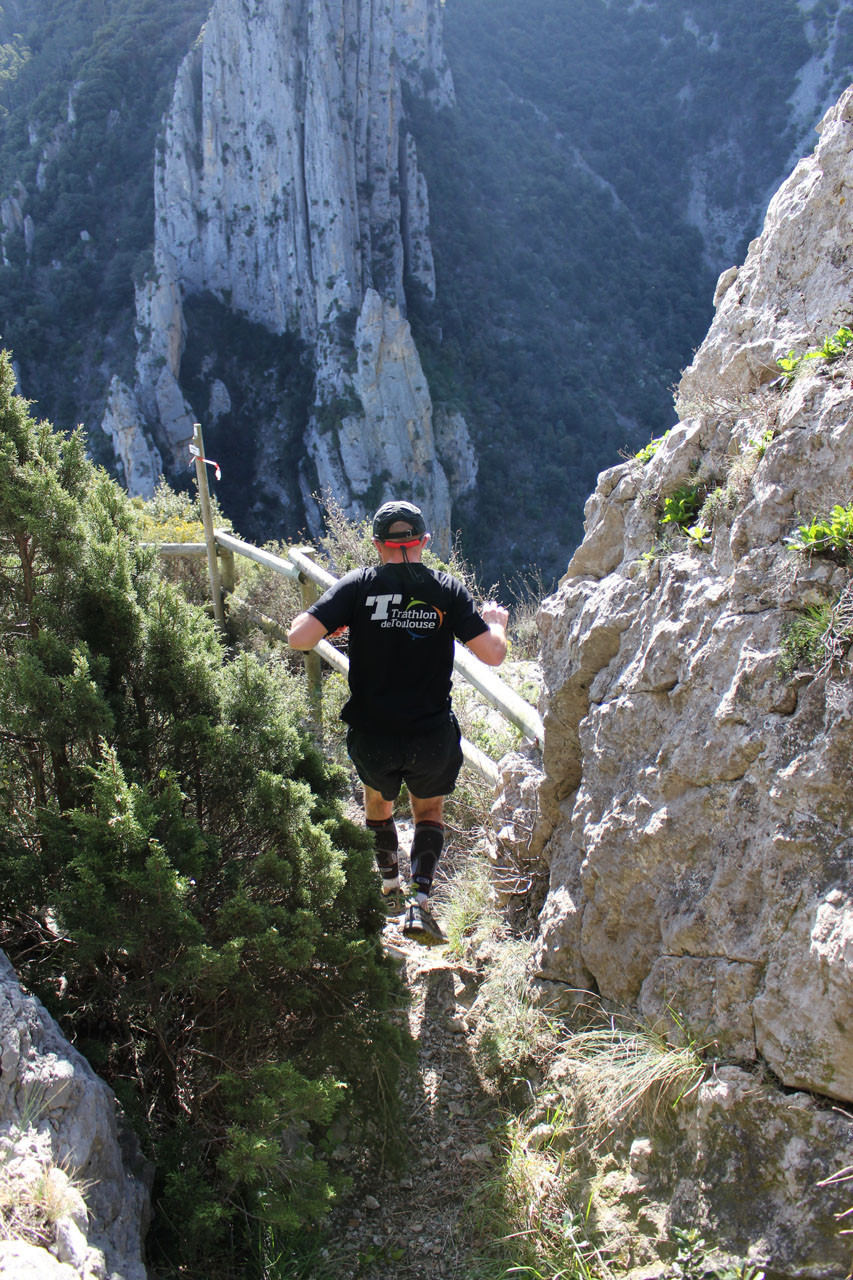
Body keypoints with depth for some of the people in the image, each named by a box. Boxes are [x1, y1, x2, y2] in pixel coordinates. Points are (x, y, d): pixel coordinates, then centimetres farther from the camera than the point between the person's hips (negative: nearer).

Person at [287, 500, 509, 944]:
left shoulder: (357, 586, -6)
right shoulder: (448, 590, -5)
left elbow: (298, 638, -15)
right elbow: (493, 654, -8)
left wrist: (318, 619, 8)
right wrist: (496, 622, 14)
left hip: (371, 736, 0)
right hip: (432, 737, 0)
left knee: (378, 796, 32)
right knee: (429, 811, 24)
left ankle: (390, 884, 42)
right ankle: (419, 902, 7)